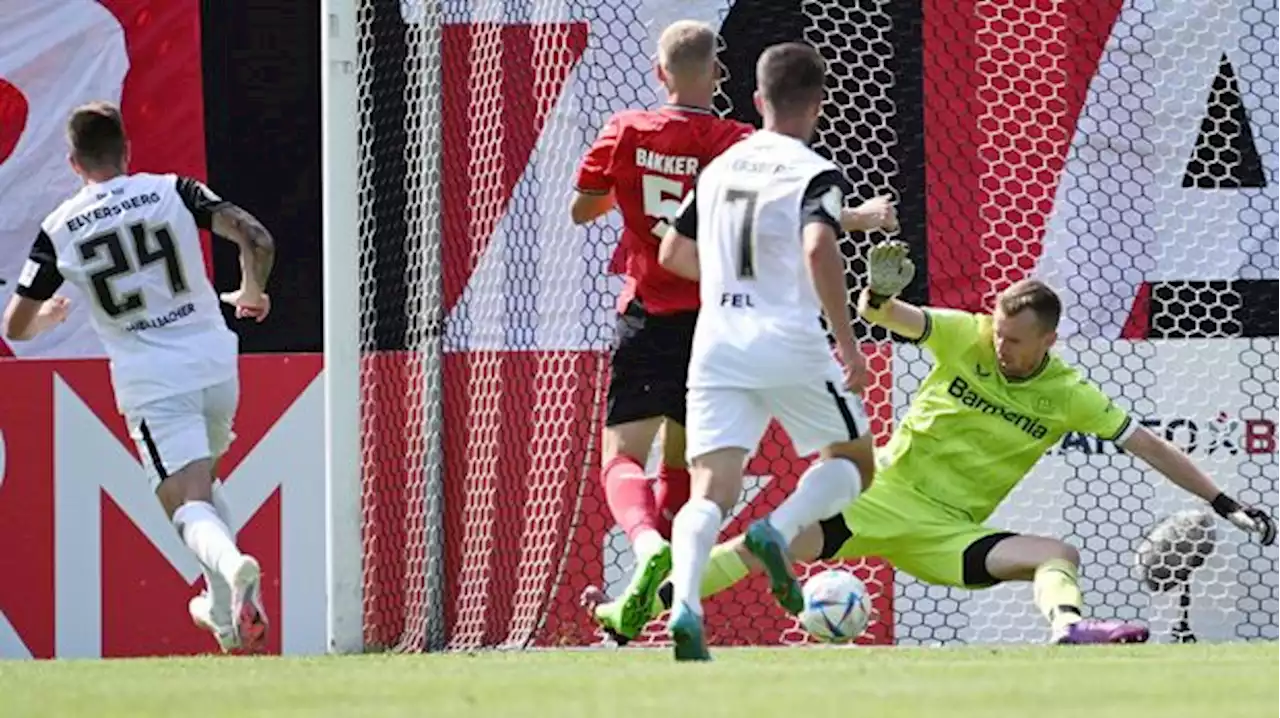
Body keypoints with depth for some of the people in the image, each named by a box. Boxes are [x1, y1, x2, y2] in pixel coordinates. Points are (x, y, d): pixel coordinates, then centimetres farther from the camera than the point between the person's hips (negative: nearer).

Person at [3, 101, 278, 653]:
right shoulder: (173, 192, 1)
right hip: (214, 365, 3)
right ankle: (225, 610, 25)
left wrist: (49, 315, 29)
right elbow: (255, 239, -8)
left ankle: (232, 564, -39)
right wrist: (253, 293, 14)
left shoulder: (58, 231, 0)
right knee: (202, 482, 25)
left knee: (189, 502, -7)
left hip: (150, 385, -3)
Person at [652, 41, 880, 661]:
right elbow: (819, 248, -20)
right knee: (851, 461, 18)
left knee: (711, 492, -4)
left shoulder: (719, 168, 15)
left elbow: (672, 253, 23)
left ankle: (685, 603, -31)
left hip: (716, 340, 4)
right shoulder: (816, 174, -3)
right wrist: (847, 340, -15)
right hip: (789, 341, -4)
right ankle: (780, 530, -11)